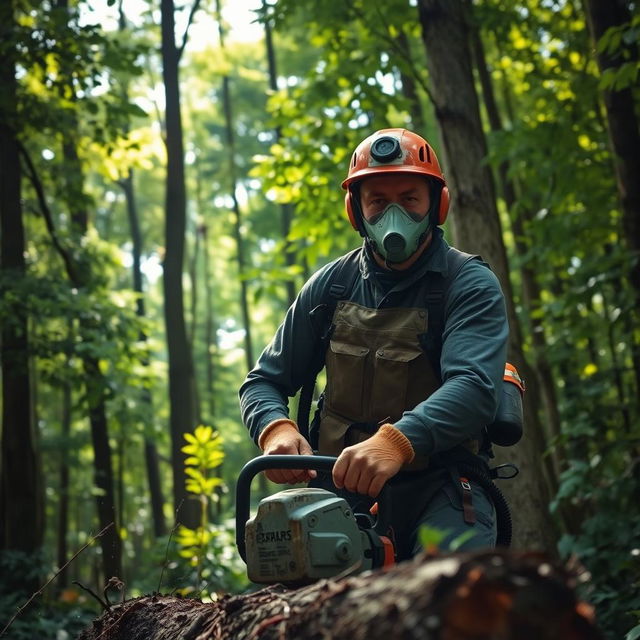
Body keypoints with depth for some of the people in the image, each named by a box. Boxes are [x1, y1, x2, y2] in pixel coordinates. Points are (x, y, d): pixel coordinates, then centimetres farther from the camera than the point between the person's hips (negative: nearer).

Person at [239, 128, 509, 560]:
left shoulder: (471, 285, -3)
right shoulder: (330, 286, 9)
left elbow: (474, 389, -21)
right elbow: (263, 382, 13)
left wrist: (395, 441, -40)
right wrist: (276, 429, -11)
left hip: (438, 488, -3)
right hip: (340, 485, 4)